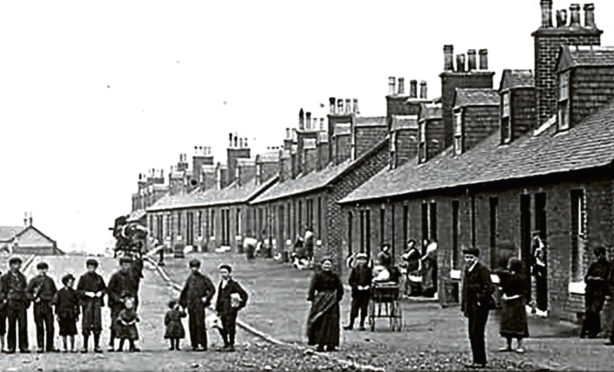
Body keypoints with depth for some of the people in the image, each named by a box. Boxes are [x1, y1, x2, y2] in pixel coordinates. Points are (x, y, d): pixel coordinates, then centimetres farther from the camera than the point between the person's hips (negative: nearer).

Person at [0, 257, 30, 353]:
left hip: (21, 303, 3)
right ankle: (11, 347, 2)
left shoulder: (22, 277, 18)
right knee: (11, 325, -2)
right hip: (11, 303, -3)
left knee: (23, 325, -3)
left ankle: (23, 346, -1)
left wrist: (27, 300, 10)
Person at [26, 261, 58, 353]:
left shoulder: (49, 280, 13)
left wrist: (53, 300, 6)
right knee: (40, 327, 0)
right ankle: (40, 346, 5)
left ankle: (50, 346, 5)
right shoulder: (34, 280, 3)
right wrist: (34, 298, -11)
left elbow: (55, 292, 21)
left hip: (48, 305, 3)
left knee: (50, 327, -2)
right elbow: (27, 292, 1)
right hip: (38, 305, -2)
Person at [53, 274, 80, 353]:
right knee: (63, 333, 2)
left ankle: (72, 348, 6)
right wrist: (57, 314, -3)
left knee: (72, 332, -1)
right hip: (62, 316, -1)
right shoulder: (59, 292, 3)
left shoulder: (74, 293, 8)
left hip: (71, 316, 1)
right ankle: (65, 348, 9)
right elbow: (56, 304, 3)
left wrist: (77, 314, 8)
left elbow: (77, 304, 11)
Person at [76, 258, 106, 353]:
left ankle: (96, 346, 9)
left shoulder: (99, 278, 10)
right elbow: (78, 290, 0)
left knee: (97, 324, 1)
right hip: (86, 302, -3)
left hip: (97, 302, 3)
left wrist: (101, 292, -3)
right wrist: (87, 293, -14)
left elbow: (104, 288, 17)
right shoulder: (83, 278, 2)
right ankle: (85, 346, 4)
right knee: (86, 325, -3)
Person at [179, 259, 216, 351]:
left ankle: (202, 344, -7)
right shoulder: (189, 279, 12)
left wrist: (206, 298, -8)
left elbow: (212, 289, 2)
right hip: (190, 305, 5)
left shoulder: (204, 278, 0)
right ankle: (194, 344, 10)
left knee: (200, 324, -10)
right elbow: (184, 291, 20)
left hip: (199, 305, -5)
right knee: (192, 325, 4)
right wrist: (182, 303, 16)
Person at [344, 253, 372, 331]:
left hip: (366, 292, 1)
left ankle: (362, 325, 9)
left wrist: (368, 286, -10)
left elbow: (371, 279, 8)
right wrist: (357, 286, -12)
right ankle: (351, 324, 4)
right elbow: (350, 281, 0)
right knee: (354, 309, -1)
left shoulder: (368, 270, 7)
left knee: (364, 309, 2)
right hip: (357, 292, -1)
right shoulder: (355, 270, 4)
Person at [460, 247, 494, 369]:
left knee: (477, 333, -8)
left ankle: (480, 361, -2)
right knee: (472, 334, 11)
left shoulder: (482, 270, -11)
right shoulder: (467, 270, 15)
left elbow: (489, 288, -17)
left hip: (480, 306, -9)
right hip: (471, 306, 9)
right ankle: (477, 360, 18)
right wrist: (464, 306, 16)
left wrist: (481, 298, -17)